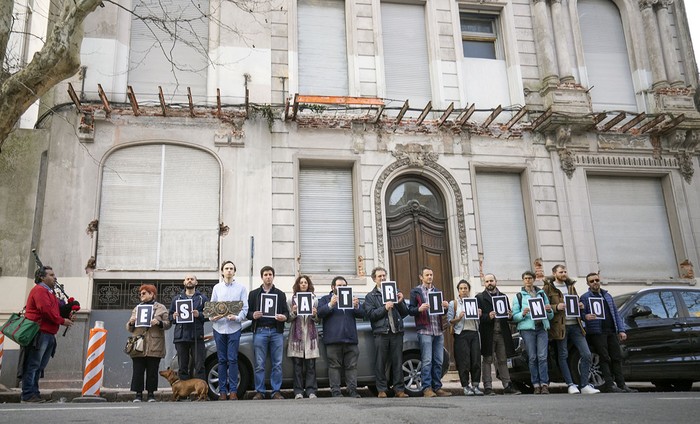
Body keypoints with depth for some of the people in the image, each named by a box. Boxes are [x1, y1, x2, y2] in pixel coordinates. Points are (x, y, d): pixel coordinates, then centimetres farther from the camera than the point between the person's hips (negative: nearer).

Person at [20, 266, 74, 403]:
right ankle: (28, 395, -5)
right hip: (39, 333, -10)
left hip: (48, 334, 10)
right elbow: (46, 310, -18)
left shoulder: (50, 292, 24)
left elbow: (54, 310, 22)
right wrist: (62, 321, -11)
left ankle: (34, 393, 16)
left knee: (39, 366, 11)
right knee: (33, 365, -7)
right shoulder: (39, 290, -7)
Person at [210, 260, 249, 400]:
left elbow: (245, 308, 1)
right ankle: (222, 390, 11)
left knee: (232, 360, -4)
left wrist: (237, 317, -17)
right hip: (219, 327, 2)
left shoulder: (241, 288, 4)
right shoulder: (217, 288, 11)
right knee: (222, 360, 6)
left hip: (234, 327, -2)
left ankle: (233, 390, 2)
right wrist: (212, 317, -10)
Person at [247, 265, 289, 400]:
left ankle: (276, 391, 7)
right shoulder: (254, 294, 14)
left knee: (277, 364, 0)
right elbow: (247, 312, 10)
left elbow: (286, 312, 13)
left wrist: (284, 317, -10)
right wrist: (253, 315, -12)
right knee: (259, 364, -1)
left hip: (276, 331, 1)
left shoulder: (280, 294, 16)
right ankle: (260, 392, 6)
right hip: (260, 331, -1)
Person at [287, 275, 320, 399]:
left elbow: (317, 320, 13)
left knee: (311, 364, -2)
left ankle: (311, 390, 1)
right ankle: (298, 391, 3)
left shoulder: (314, 299, 11)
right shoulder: (292, 300, 8)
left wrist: (315, 315, -8)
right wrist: (293, 313, -11)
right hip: (297, 333, -1)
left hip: (310, 334, 1)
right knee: (297, 364, -1)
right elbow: (289, 319, 8)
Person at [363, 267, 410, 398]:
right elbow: (369, 314, -4)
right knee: (381, 363, -1)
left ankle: (399, 389, 8)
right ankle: (382, 390, 7)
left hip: (397, 332, 2)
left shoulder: (395, 292, 17)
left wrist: (400, 302, -3)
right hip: (381, 333, -2)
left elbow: (405, 313, 15)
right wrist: (384, 308, -13)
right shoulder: (370, 296, 10)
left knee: (397, 362, 3)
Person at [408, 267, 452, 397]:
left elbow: (442, 311, 22)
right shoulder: (415, 291, 5)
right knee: (427, 361, -8)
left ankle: (437, 387, 12)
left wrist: (445, 306, 0)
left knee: (438, 361, 6)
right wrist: (419, 309, -21)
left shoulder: (437, 291, 21)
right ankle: (426, 388, -4)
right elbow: (410, 310, -1)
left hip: (438, 331, 6)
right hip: (425, 331, -5)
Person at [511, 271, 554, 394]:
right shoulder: (519, 296, 10)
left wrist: (549, 311, -4)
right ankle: (536, 385, 2)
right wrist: (523, 314, -16)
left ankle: (544, 384, -7)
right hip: (527, 329, -1)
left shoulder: (542, 294, 18)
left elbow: (551, 316, 18)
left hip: (542, 328, 1)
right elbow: (514, 317, 3)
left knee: (542, 357, -8)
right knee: (532, 358, -3)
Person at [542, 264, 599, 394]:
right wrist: (556, 307, -18)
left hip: (575, 325, 5)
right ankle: (571, 385, 7)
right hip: (560, 326, -5)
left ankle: (584, 385, 5)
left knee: (586, 354, -2)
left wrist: (580, 306, 5)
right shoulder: (548, 288, 1)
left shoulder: (571, 286, 20)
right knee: (563, 356, -1)